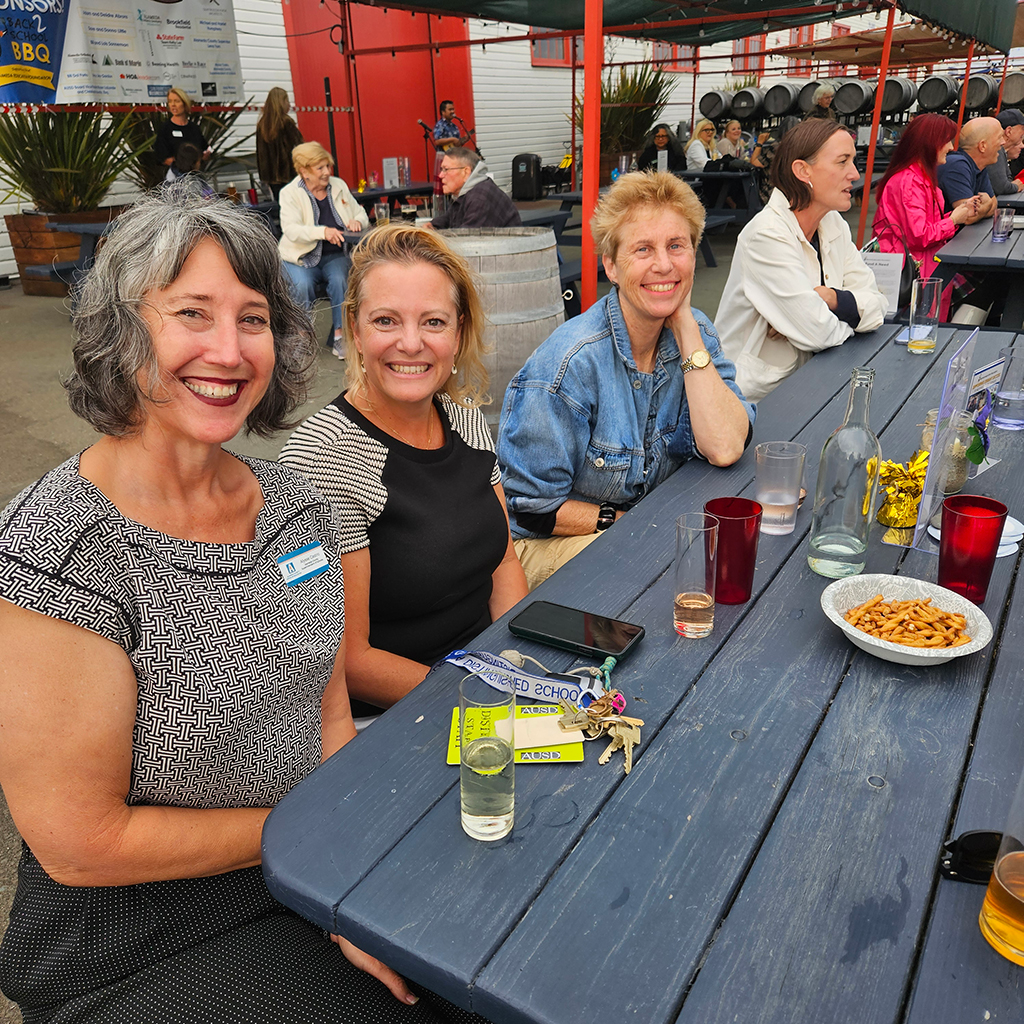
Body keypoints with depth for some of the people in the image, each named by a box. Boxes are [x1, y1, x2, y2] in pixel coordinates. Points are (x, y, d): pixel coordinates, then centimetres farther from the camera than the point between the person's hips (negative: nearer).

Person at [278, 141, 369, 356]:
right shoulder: (290, 193, -4)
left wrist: (357, 221, -11)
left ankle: (339, 335, -20)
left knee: (339, 280, -29)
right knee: (303, 285, -31)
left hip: (335, 255, 3)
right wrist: (323, 232, -37)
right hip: (302, 257, -2)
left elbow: (361, 214, 16)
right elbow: (290, 229, -20)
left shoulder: (338, 186, 9)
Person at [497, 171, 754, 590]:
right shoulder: (573, 362, -23)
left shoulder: (695, 332, -3)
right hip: (551, 542, -6)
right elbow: (531, 508, -17)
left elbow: (725, 449, -20)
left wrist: (685, 326, -19)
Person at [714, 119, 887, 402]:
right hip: (757, 397, -8)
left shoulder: (834, 225, 7)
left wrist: (829, 297, -17)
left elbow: (875, 304, 2)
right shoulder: (767, 235, -18)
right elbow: (816, 332, -22)